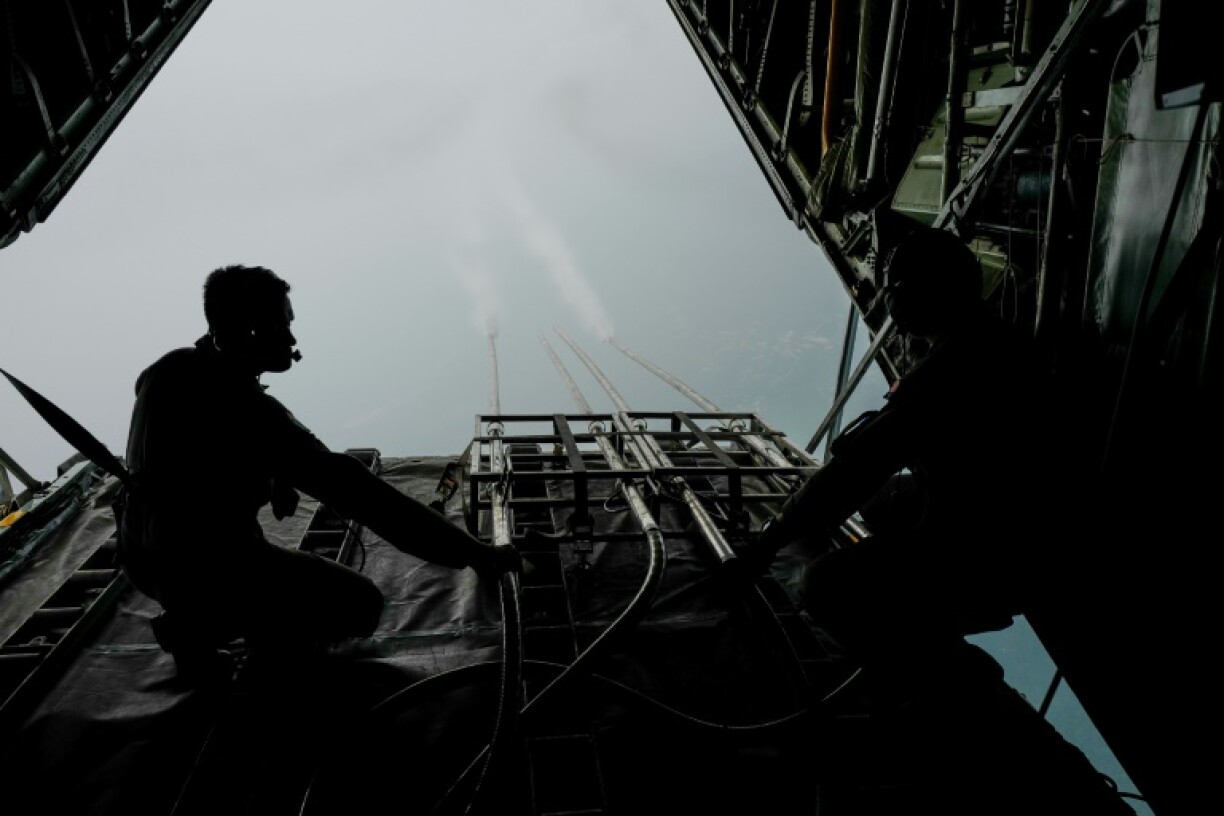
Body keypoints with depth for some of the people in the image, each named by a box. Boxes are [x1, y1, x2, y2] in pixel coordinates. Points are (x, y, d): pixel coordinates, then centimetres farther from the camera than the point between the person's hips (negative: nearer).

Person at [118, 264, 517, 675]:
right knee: (361, 605, 0)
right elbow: (358, 494, -33)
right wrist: (469, 551, -31)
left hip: (141, 556, 8)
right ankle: (208, 626, -2)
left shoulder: (167, 370, -4)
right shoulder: (249, 411, -29)